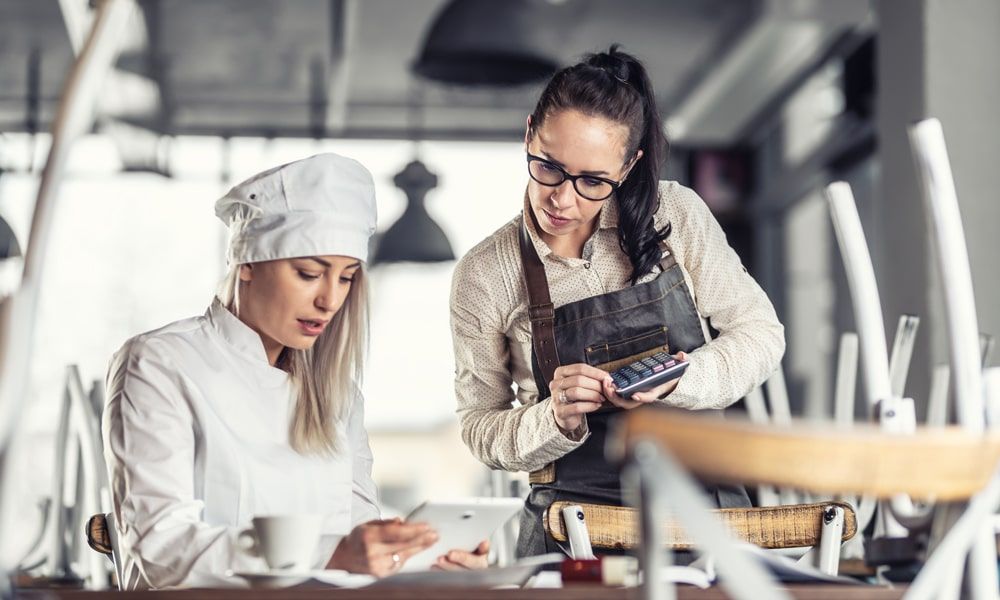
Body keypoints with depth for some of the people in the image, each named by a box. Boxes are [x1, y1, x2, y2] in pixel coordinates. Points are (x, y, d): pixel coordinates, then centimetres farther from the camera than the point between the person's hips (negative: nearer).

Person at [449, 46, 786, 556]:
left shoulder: (676, 215, 0)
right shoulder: (484, 274, -2)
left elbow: (760, 332, 5)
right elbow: (479, 427, 5)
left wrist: (678, 383, -14)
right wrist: (556, 420, -16)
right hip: (576, 527, 0)